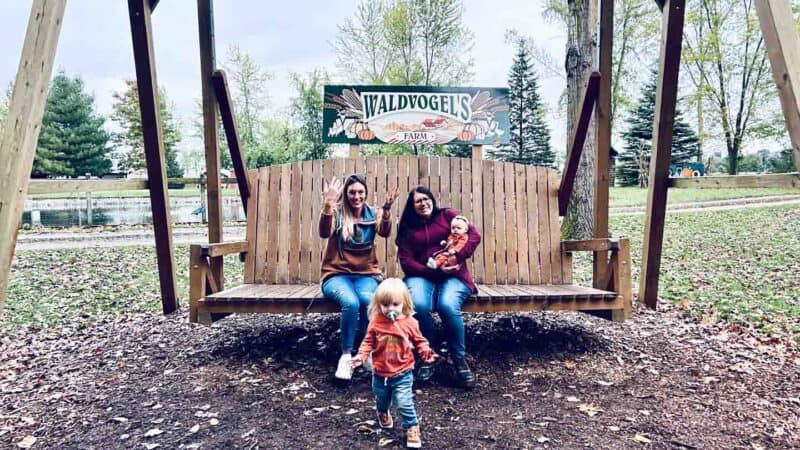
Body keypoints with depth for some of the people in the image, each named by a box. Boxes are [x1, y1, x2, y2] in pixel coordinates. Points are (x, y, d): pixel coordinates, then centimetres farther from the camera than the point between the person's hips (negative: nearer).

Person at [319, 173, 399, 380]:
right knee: (351, 302, -33)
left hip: (366, 274, 2)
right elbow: (325, 233, -20)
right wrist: (328, 204, -34)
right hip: (337, 274, -1)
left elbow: (385, 232, -14)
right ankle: (346, 355, -18)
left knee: (367, 299, -32)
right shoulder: (337, 213, 0)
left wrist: (386, 210, -32)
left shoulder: (373, 213, 7)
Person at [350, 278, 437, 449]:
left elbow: (420, 341, -1)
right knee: (382, 400, 26)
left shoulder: (410, 323, -12)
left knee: (404, 403, -8)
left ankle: (412, 428, 14)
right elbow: (368, 342, -5)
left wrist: (426, 352, -18)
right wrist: (361, 356, -21)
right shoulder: (375, 323, -12)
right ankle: (383, 412, 59)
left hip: (403, 373, -2)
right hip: (380, 373, 3)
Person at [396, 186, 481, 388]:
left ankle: (460, 361, -14)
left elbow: (474, 235, 1)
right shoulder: (407, 228, 13)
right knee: (418, 305, -33)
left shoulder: (447, 215, 12)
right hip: (422, 276, 1)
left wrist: (458, 256, -15)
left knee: (448, 305, -33)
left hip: (452, 276, -1)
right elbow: (406, 262, 1)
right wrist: (435, 270, -13)